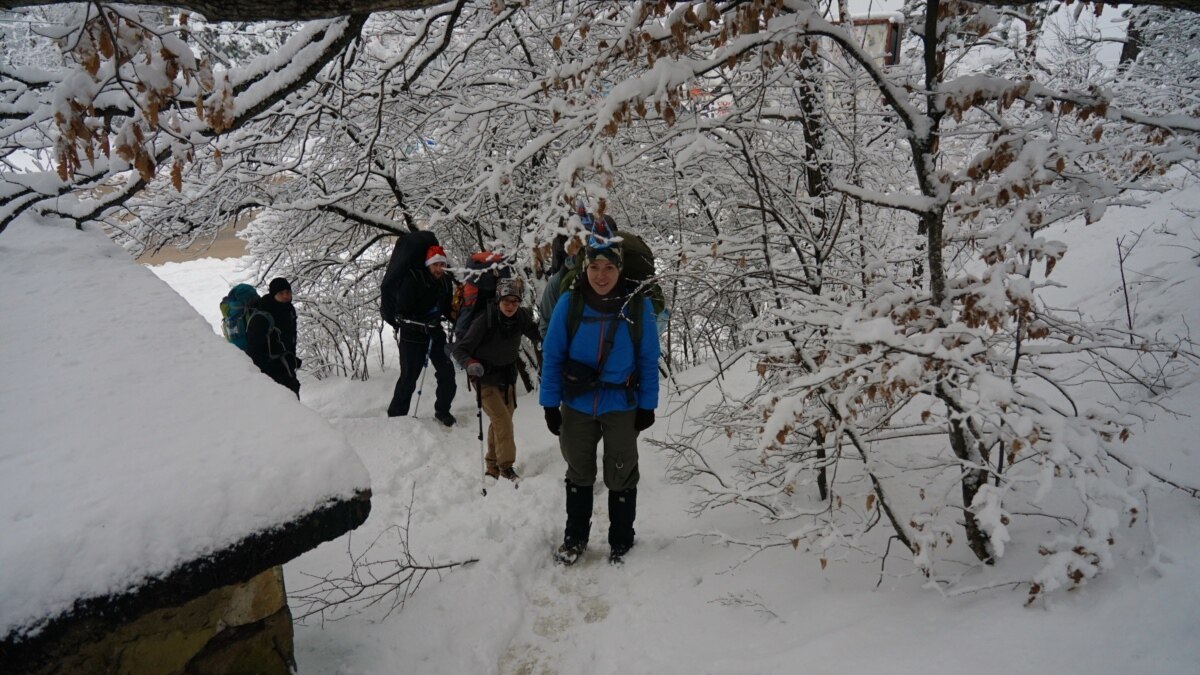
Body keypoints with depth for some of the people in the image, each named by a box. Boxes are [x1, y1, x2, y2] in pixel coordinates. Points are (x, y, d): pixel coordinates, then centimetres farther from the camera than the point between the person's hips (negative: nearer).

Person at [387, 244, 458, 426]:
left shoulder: (445, 281, -1)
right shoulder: (413, 280, -18)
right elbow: (402, 311, -20)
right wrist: (423, 325, -31)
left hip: (435, 333, 6)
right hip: (413, 335, -5)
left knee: (447, 372, 6)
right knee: (409, 378, -1)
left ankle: (442, 411, 24)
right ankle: (396, 415, 14)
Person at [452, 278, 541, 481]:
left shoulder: (521, 316, -14)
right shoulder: (484, 320, -26)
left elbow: (535, 333, 6)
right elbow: (459, 349, -23)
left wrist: (543, 341, -13)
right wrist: (470, 364, -41)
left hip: (508, 377, 5)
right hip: (485, 379, -5)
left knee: (499, 422, 14)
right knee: (503, 421, -15)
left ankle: (492, 468, 30)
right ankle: (506, 467, 0)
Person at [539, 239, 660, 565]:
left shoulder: (638, 306, -12)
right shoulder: (569, 303, -13)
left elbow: (648, 361, -5)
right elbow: (552, 356, -6)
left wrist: (647, 406, -4)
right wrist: (550, 404, -6)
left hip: (621, 407, -1)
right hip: (576, 406, 1)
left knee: (621, 477, 14)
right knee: (579, 474, 19)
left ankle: (621, 542, 34)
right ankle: (575, 538, 38)